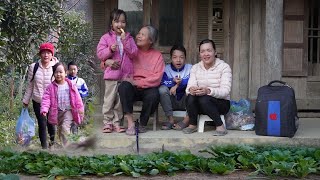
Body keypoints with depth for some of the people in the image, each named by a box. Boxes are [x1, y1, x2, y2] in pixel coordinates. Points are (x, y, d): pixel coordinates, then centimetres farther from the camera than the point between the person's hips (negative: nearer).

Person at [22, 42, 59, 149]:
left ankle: (53, 142, 33)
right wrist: (26, 100, 11)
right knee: (42, 124, 0)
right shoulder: (33, 67, -4)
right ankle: (44, 146, 11)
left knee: (51, 123, 9)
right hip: (38, 102, 1)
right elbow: (30, 86, 6)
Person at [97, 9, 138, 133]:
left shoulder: (129, 38, 9)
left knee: (120, 100, 7)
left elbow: (134, 53, -2)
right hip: (111, 74, -2)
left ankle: (116, 123, 15)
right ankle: (107, 123, 9)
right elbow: (100, 54, -3)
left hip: (125, 75, 2)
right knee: (109, 100, 1)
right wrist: (110, 50, -20)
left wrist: (125, 41, -12)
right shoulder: (106, 38, 2)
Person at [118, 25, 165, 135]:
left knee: (153, 95, -34)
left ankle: (143, 123, -7)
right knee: (124, 86, -32)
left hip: (148, 88, -1)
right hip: (131, 89, 1)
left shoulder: (157, 55, 6)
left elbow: (156, 78, -5)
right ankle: (130, 122, -28)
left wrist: (137, 83, -15)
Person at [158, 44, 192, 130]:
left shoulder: (190, 68, 0)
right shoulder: (166, 69, 1)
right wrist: (173, 81, -31)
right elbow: (161, 82, -17)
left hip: (185, 102, -1)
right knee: (162, 89, -25)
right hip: (171, 102, 1)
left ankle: (187, 119, -23)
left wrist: (177, 85, -25)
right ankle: (170, 119, -20)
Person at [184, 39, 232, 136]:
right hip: (201, 105, 4)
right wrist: (191, 89, -33)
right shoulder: (195, 68, 6)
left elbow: (225, 91, -20)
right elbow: (189, 87, -6)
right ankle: (192, 125, -7)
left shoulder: (224, 67, -8)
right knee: (191, 96, -27)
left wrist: (208, 91, -39)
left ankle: (220, 126, -18)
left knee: (204, 99, -33)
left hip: (221, 103, -3)